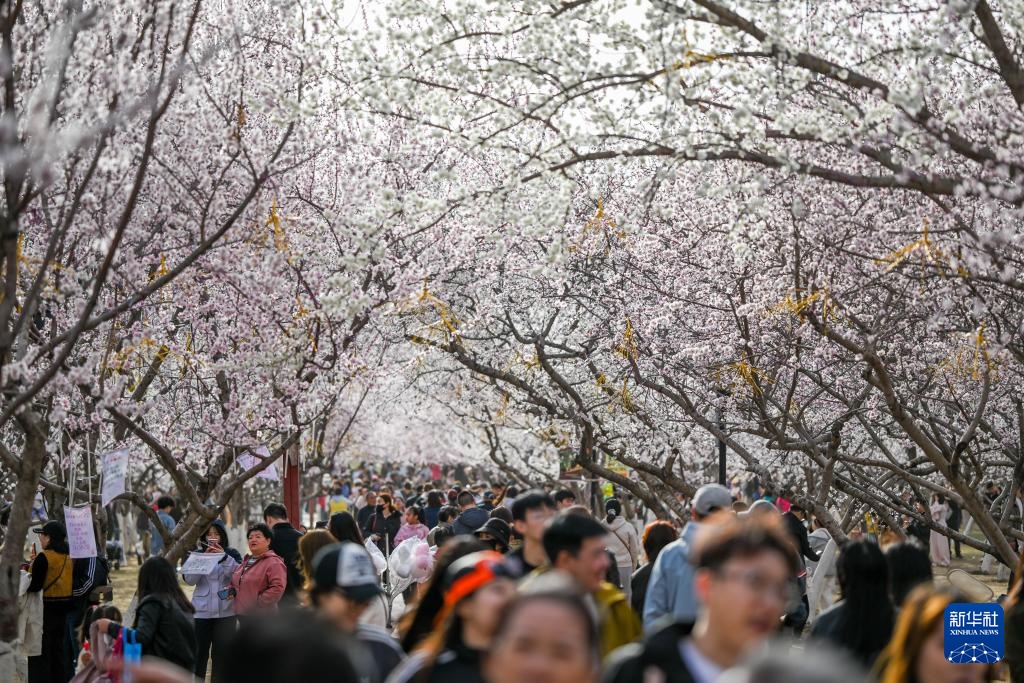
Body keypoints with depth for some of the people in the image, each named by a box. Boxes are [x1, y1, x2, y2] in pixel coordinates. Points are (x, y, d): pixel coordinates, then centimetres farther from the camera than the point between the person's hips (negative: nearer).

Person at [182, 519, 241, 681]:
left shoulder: (232, 554, 4)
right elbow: (189, 579, -6)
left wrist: (224, 557, -22)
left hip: (225, 611, 0)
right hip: (202, 611, 0)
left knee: (222, 651, 5)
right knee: (199, 651, 3)